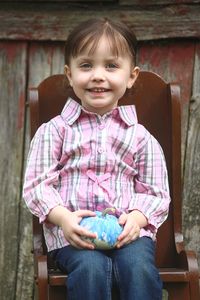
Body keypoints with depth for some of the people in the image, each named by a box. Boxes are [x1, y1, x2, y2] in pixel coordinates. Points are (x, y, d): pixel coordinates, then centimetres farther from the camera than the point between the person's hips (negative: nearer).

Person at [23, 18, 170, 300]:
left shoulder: (140, 136, 11)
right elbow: (36, 185, 3)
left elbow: (157, 194, 10)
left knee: (139, 269, -30)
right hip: (73, 231, -1)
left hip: (128, 231, 1)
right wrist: (63, 217, -16)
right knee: (90, 269, -31)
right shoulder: (54, 131, 8)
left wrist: (137, 218, -12)